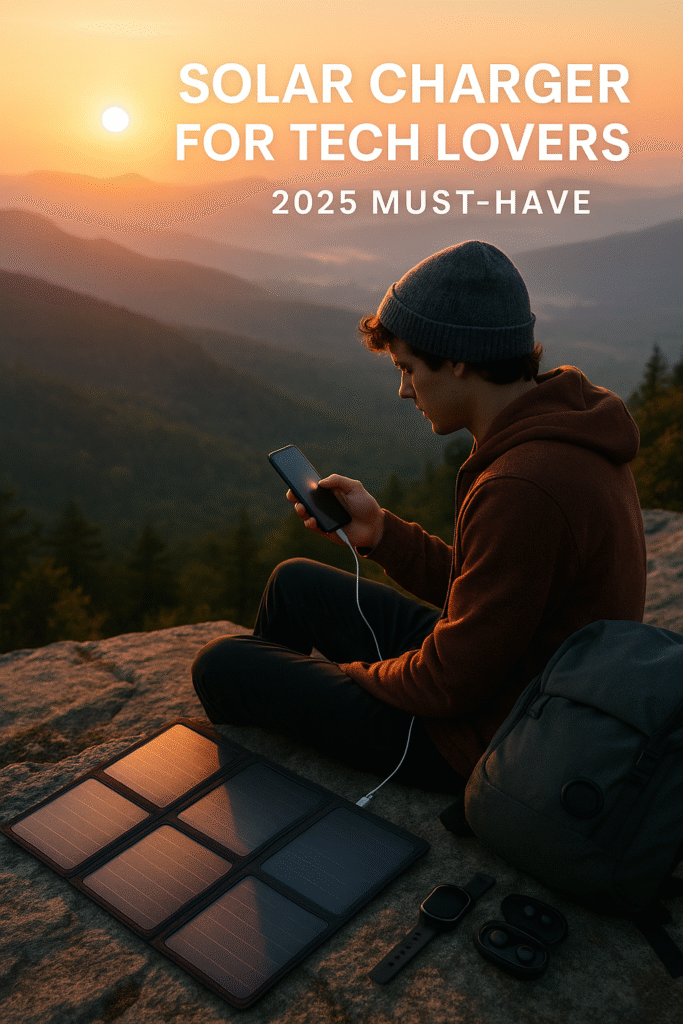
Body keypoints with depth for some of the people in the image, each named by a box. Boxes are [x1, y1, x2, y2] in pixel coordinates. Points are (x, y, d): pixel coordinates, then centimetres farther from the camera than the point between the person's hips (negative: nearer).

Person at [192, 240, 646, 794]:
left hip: (480, 739, -10)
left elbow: (452, 682, -26)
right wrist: (379, 532, -2)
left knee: (219, 665, -3)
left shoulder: (522, 489, -34)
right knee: (295, 582, 20)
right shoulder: (559, 431, 0)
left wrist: (358, 676, -7)